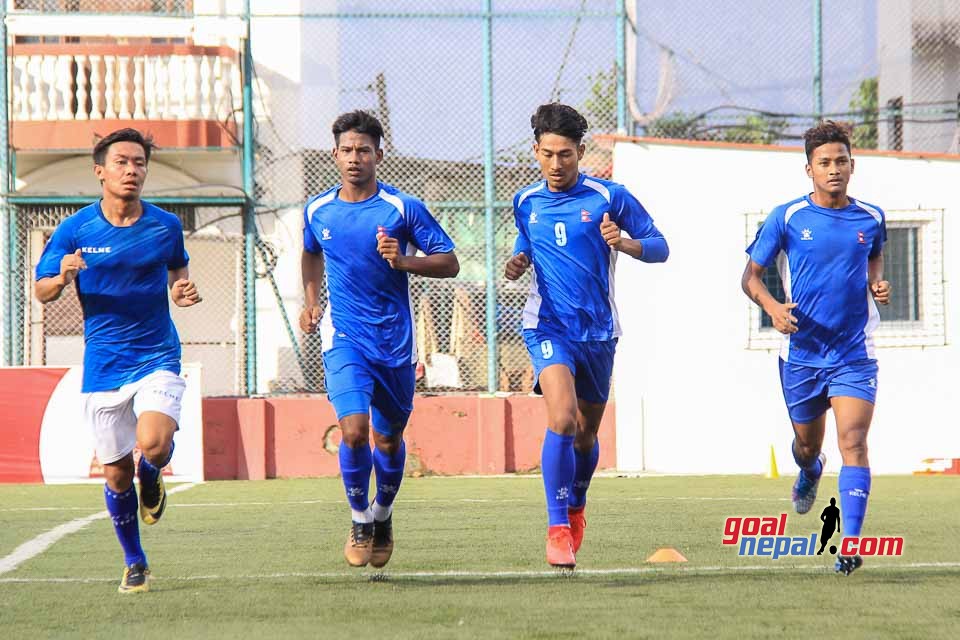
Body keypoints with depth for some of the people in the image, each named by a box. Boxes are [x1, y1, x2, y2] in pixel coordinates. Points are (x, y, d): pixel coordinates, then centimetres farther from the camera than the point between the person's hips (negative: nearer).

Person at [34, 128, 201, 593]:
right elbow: (41, 291, 4)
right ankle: (134, 563, 26)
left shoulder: (166, 226, 1)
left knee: (154, 444, -26)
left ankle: (151, 477, 12)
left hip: (157, 358, -1)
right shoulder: (75, 230, -3)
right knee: (116, 473, 4)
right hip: (103, 367, 1)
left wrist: (182, 290, -1)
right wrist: (62, 278, -19)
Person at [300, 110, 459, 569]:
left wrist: (403, 261, -20)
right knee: (354, 431, -17)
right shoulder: (317, 210, 4)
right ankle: (360, 521, 4)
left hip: (395, 341, 0)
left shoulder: (403, 208, -6)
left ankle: (382, 515, 37)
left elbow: (449, 263, -4)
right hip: (344, 338, 0)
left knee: (388, 439, 10)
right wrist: (311, 303, 13)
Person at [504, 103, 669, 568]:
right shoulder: (526, 203, 5)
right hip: (548, 326, -1)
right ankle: (558, 530, -20)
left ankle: (575, 508, 43)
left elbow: (659, 247, -2)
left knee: (586, 432, 15)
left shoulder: (608, 197, -5)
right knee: (562, 418, -23)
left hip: (598, 330, 1)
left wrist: (624, 243, -23)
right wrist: (517, 264, 1)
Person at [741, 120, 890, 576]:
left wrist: (877, 286, 1)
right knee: (807, 443, 16)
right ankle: (810, 473, 54)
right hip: (801, 353, 0)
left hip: (855, 354, 0)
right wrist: (772, 306, -19)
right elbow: (751, 275, 1)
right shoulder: (786, 218, -5)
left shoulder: (871, 218, 2)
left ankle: (851, 543, -19)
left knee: (853, 443, -16)